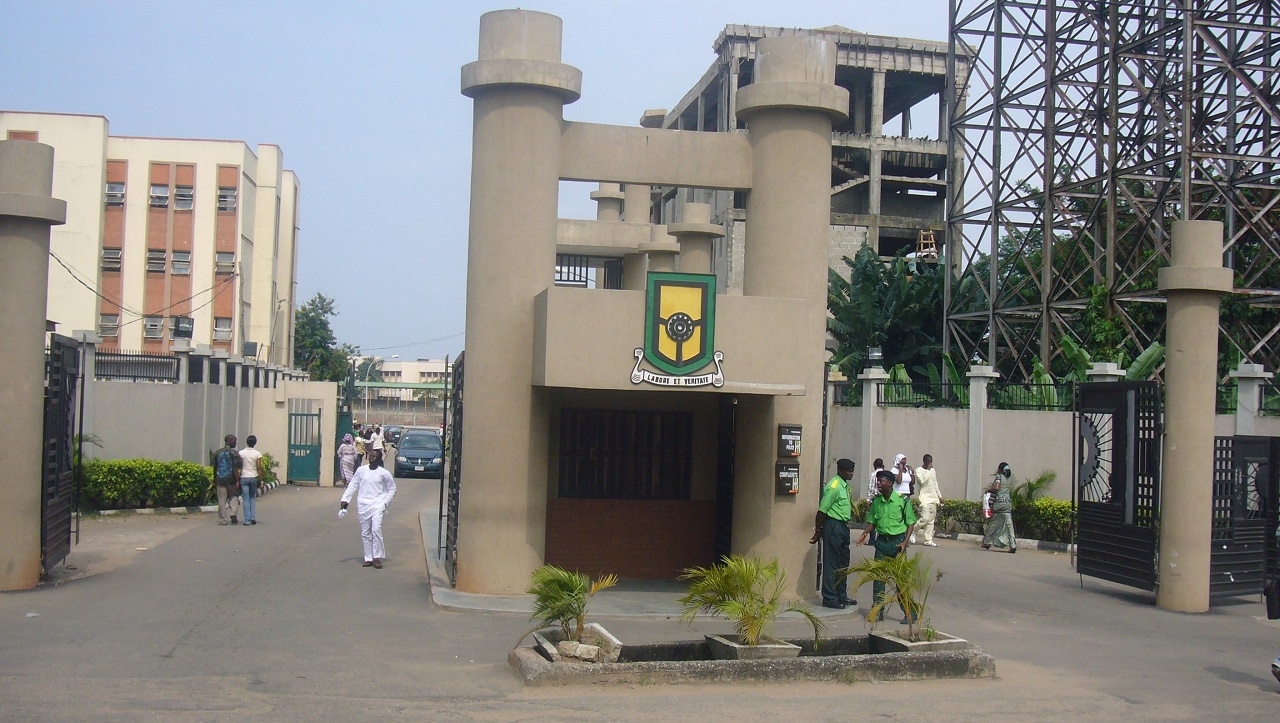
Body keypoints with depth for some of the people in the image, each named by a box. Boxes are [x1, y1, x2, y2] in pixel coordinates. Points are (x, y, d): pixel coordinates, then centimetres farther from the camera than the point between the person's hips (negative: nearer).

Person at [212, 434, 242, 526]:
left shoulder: (217, 452, 8)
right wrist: (237, 481, -13)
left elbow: (214, 467, 14)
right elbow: (235, 468, -14)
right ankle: (233, 513, -7)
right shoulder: (234, 453, -7)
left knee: (222, 500, 6)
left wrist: (214, 479, 23)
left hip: (220, 479, 4)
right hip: (231, 479, -4)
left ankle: (222, 520, 6)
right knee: (234, 496, 10)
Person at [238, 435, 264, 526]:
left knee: (246, 499, 2)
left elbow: (239, 467, -3)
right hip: (254, 477, 1)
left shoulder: (241, 453, -4)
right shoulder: (257, 454, -5)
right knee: (253, 498, 16)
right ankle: (253, 518, 9)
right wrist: (261, 480, -1)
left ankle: (247, 520, -1)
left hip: (244, 477, -1)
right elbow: (259, 468, -7)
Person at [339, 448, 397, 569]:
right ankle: (368, 558, 15)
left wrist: (385, 502, 0)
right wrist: (345, 500, 1)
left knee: (376, 529, -17)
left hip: (377, 504, -3)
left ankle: (377, 558, -9)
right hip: (363, 504, 3)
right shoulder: (361, 470, 3)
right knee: (365, 533, 6)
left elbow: (392, 488, 9)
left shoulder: (384, 473, -1)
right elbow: (352, 486, 7)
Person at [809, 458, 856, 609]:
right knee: (831, 564, -3)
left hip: (843, 527, 10)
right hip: (833, 526, -10)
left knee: (843, 563, 16)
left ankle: (841, 596, 26)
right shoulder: (833, 486, -18)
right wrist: (817, 532, -14)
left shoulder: (845, 486, 11)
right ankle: (829, 598, 3)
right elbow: (822, 511, -17)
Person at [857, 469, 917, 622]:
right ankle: (878, 611, 12)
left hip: (897, 541, -5)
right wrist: (865, 534, -5)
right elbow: (872, 521, 13)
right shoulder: (876, 501, 5)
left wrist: (905, 541, -14)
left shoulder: (902, 500, -8)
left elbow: (911, 522, -4)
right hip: (882, 541, 5)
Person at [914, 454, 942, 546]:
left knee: (931, 520, 2)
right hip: (924, 497, -7)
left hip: (933, 497, 7)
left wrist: (939, 496, 20)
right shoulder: (919, 470, -4)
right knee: (925, 518, -17)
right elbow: (922, 480, -21)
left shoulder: (933, 470, 16)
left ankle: (928, 540, 2)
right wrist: (928, 470, -13)